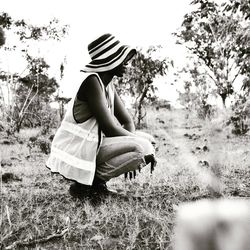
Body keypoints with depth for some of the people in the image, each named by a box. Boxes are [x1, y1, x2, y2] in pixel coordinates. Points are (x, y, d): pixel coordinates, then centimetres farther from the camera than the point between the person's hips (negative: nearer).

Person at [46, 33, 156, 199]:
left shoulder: (108, 84, 10)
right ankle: (84, 184, -10)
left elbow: (127, 121, 11)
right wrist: (141, 146, -12)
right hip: (77, 153, -9)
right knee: (143, 146, -21)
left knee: (147, 139, 10)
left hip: (94, 144, 9)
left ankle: (95, 180, 5)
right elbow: (109, 128, -23)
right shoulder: (92, 81, -19)